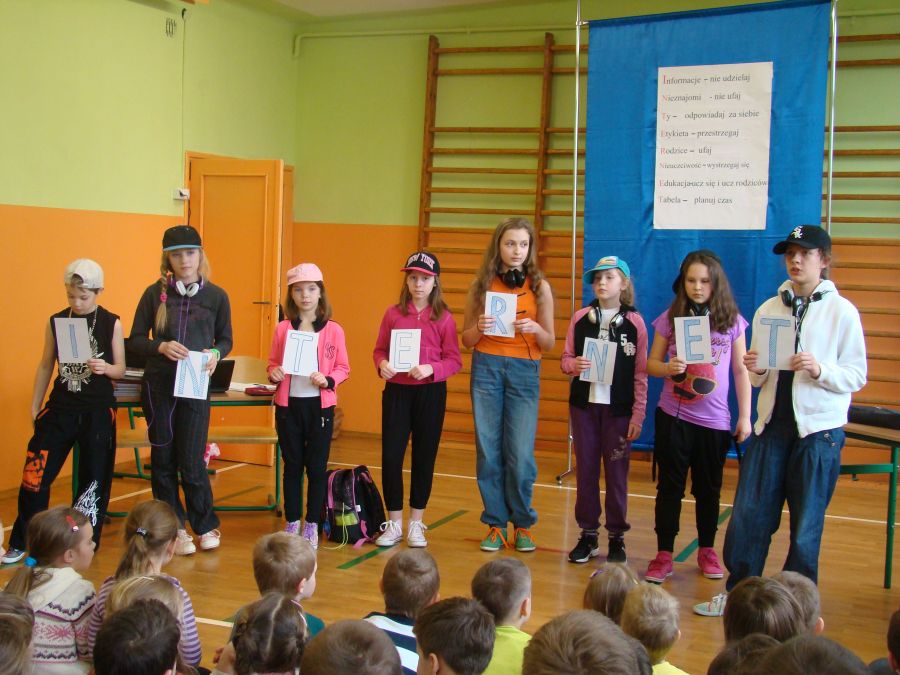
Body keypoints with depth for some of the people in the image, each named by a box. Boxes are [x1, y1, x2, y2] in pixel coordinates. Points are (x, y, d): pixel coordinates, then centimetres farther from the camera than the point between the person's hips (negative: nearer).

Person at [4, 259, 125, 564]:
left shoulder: (111, 323, -3)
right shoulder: (55, 322, 3)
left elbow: (121, 369, 1)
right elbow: (46, 366, 11)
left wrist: (105, 368, -21)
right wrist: (35, 406, 10)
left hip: (98, 411, -2)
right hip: (60, 408, 2)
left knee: (94, 478, 7)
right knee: (34, 476, -2)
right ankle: (20, 543, 13)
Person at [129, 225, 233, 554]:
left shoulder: (216, 296, 1)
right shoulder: (155, 293, 0)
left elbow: (225, 340, 11)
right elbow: (135, 340, 3)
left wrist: (215, 353, -11)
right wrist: (162, 346, -16)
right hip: (158, 387, 1)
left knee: (191, 462, -2)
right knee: (163, 461, 7)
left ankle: (206, 526, 19)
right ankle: (175, 529, 21)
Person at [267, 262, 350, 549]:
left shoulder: (333, 330, -2)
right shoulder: (283, 328, 3)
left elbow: (343, 368, 1)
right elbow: (272, 363, 10)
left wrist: (328, 380, -17)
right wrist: (274, 373, -11)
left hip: (320, 405, -1)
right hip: (288, 404, 1)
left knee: (316, 466, 5)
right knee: (292, 465, 10)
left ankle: (312, 525, 17)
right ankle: (292, 523, 20)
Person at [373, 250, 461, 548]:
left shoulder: (443, 318, -1)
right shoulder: (393, 314, 3)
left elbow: (454, 360, -3)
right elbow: (379, 349, 8)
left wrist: (431, 369, -19)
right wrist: (382, 364, -13)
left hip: (430, 392, -1)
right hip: (396, 391, 1)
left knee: (424, 457, 7)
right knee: (391, 456, -1)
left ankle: (416, 523, 21)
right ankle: (394, 523, 14)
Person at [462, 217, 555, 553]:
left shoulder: (539, 286, 3)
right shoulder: (482, 284, 4)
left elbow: (550, 343, 5)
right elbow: (466, 340, 7)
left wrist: (536, 329, -15)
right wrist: (479, 328, -14)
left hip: (524, 372, -1)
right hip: (486, 368, 1)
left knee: (520, 455, -4)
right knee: (488, 451, 3)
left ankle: (523, 524, 15)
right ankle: (495, 524, 17)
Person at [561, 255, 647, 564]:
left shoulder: (634, 322, -2)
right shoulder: (580, 318, 4)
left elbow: (641, 372, -2)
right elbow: (565, 359, 8)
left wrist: (638, 414, -6)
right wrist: (574, 364, -16)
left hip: (619, 408, -2)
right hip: (584, 403, 2)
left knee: (616, 472, 4)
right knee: (585, 470, 7)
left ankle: (617, 536, 16)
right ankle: (588, 534, 18)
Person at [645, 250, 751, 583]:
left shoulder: (732, 321, 0)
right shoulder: (670, 318, 0)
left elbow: (741, 371, 4)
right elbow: (651, 363, 3)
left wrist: (745, 416, 2)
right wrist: (667, 368, -19)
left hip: (714, 419, 0)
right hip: (673, 416, 0)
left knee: (708, 488, 12)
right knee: (670, 486, 5)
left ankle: (706, 550, 28)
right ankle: (664, 555, 12)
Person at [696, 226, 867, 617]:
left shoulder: (841, 311, -3)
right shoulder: (768, 309, 9)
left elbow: (857, 376, -4)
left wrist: (821, 370, -22)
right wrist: (757, 371, -8)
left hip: (819, 430, -4)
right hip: (772, 424, 4)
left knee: (806, 525, 4)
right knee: (748, 515, 4)